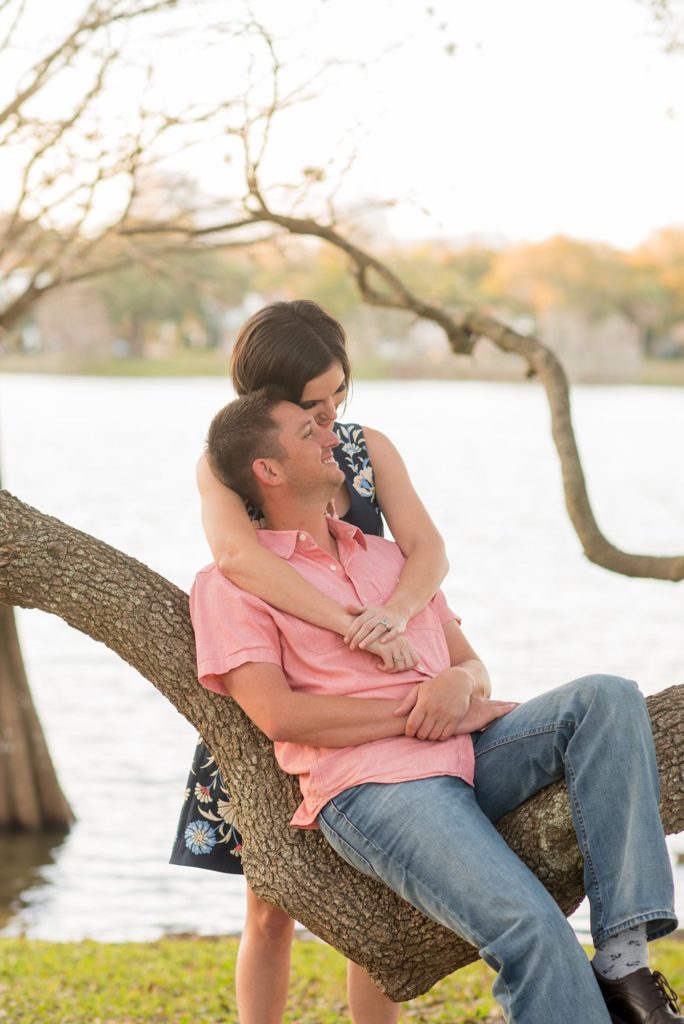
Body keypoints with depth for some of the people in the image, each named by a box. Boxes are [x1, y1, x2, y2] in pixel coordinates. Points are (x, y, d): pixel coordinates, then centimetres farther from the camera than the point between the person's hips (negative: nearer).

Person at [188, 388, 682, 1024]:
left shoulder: (389, 557, 28)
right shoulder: (230, 584, 6)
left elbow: (475, 669, 24)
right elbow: (278, 714, -8)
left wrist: (458, 682, -3)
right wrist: (417, 713, -8)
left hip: (467, 756, 7)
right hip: (371, 786, -6)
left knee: (607, 699, -21)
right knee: (531, 930, -30)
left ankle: (622, 959, -26)